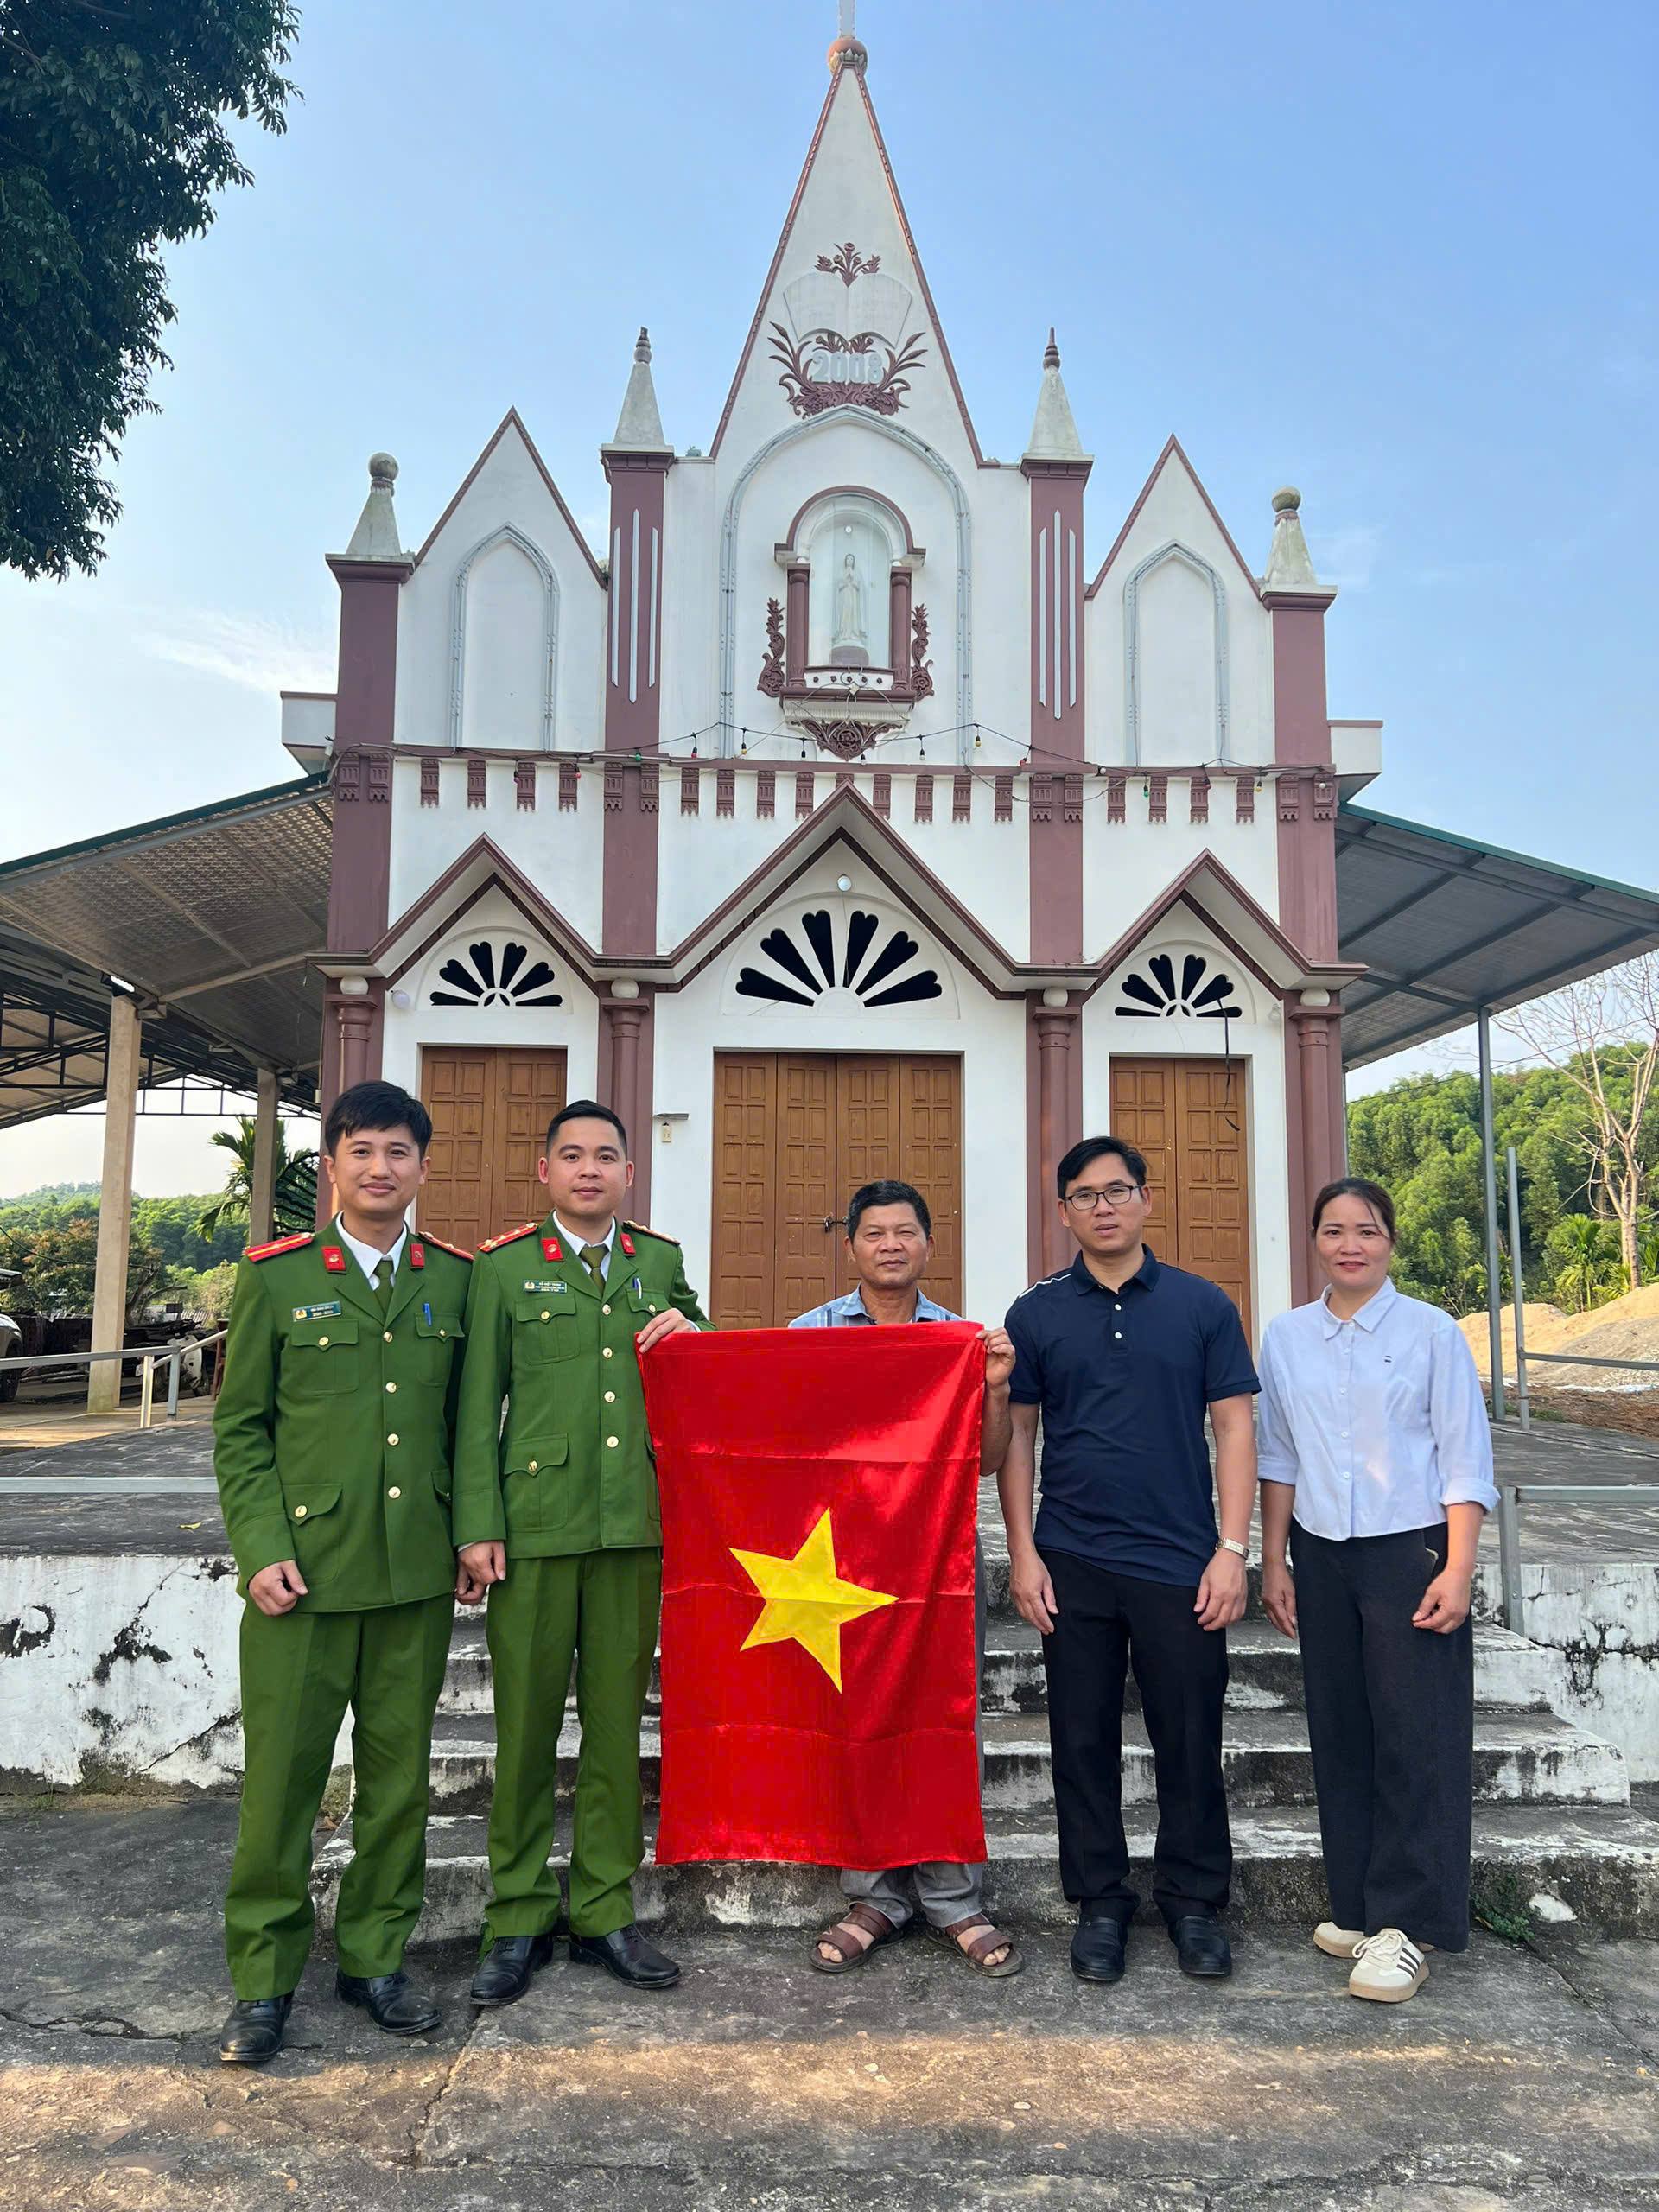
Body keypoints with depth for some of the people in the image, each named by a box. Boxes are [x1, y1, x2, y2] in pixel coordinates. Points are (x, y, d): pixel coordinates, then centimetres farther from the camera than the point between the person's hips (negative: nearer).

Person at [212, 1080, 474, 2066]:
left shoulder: (456, 1277, 5)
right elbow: (240, 1428, 1)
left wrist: (469, 1532, 5)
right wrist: (261, 1548, -8)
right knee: (282, 1775, 5)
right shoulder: (276, 1276, -1)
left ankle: (376, 1956, 29)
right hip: (303, 1571, -2)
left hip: (417, 1575, 2)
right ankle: (265, 1977, 23)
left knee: (399, 1772, 11)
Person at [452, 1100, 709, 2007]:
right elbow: (476, 1407, 1)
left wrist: (691, 1335, -2)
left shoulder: (662, 1262, 12)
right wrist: (476, 1526, -5)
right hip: (534, 1525, -2)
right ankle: (517, 1919, 21)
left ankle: (605, 1912, 24)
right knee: (526, 1725, 5)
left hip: (635, 1525, 3)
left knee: (619, 1722, 10)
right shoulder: (502, 1266, 4)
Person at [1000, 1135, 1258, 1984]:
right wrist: (1022, 1552, -1)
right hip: (1072, 1564, 1)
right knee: (1083, 1741, 9)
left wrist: (1232, 1549, -5)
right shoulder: (1035, 1314, 4)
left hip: (1182, 1563, 0)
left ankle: (1194, 1902, 26)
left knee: (1190, 1741, 7)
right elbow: (1017, 1437, 5)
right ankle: (1100, 1903, 25)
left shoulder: (1202, 1305, 2)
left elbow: (1234, 1429, 2)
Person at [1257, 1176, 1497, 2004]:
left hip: (1409, 1549, -3)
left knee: (1415, 1740, -1)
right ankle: (1356, 1905, 23)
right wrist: (1273, 1560, 8)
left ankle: (1404, 1926, 9)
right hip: (1321, 1555, 4)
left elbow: (1465, 1461, -4)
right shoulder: (1286, 1337, 5)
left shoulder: (1431, 1332, -5)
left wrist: (1457, 1571, -10)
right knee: (1340, 1736, 10)